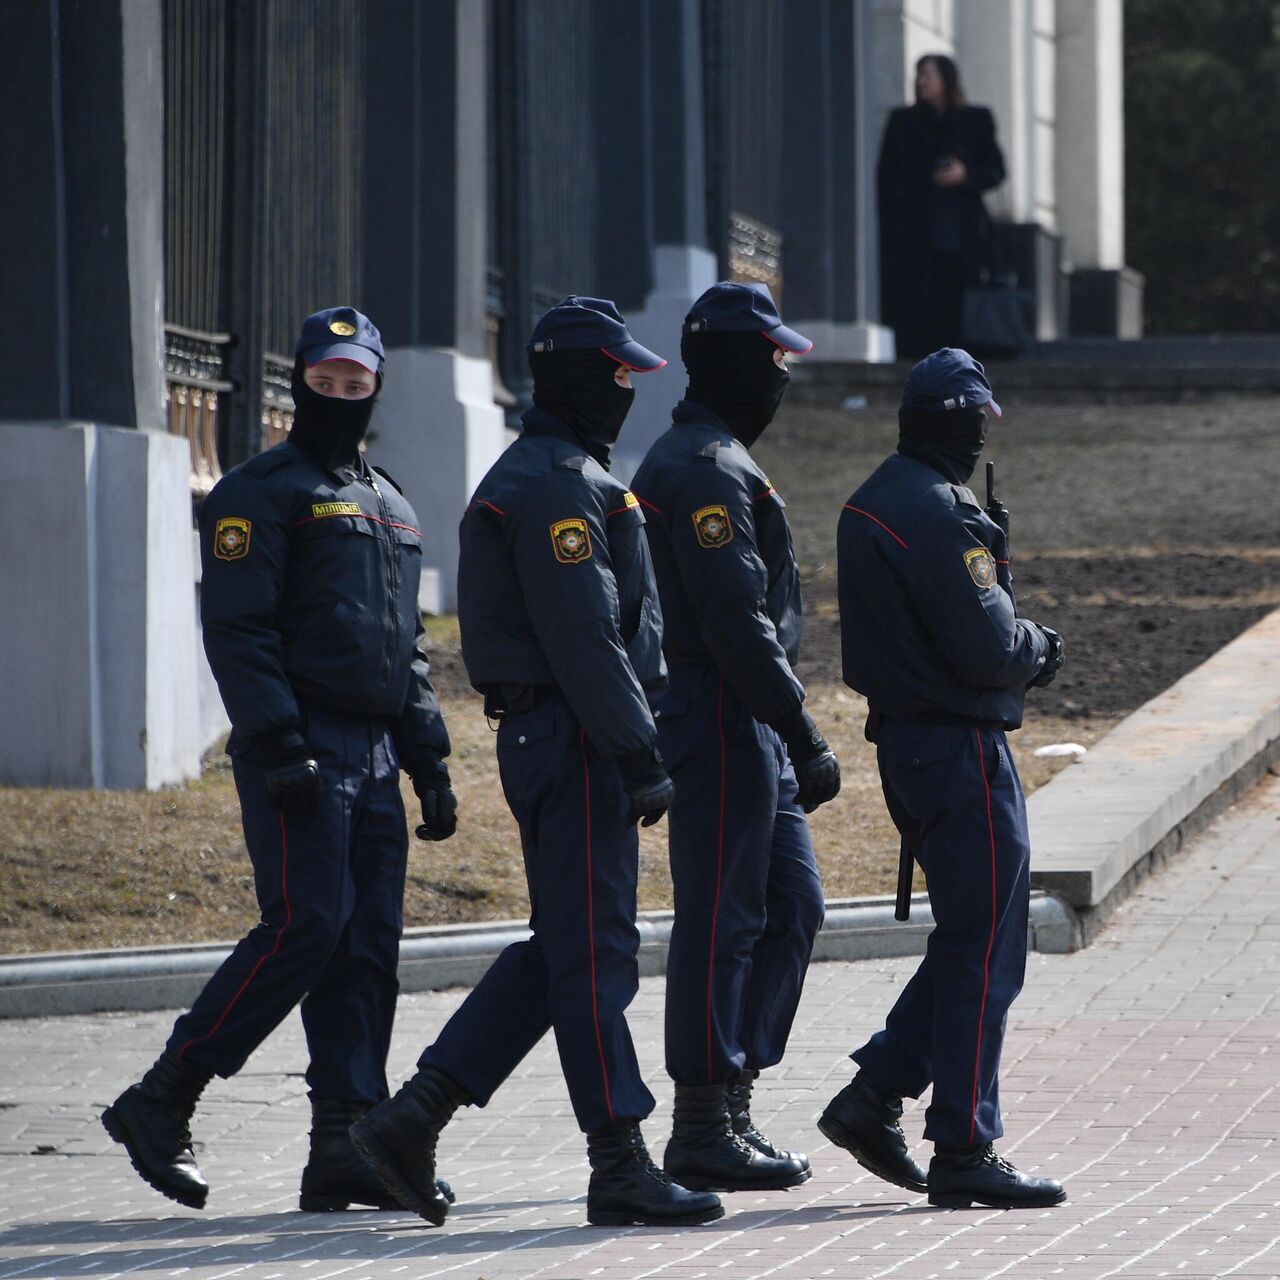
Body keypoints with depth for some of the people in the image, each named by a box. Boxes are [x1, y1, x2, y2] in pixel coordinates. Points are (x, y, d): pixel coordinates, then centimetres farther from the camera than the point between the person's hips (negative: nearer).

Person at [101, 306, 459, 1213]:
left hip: (374, 757, 8)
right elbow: (237, 631, -12)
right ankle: (161, 1103, -7)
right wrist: (279, 746, -20)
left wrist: (430, 763, 17)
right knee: (307, 925, -15)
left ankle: (346, 1143, 1)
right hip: (301, 753, -8)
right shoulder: (261, 492, -3)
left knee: (369, 944, 2)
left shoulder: (389, 508, 21)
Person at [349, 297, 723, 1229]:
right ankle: (620, 1167, -2)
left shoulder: (550, 477, 20)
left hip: (548, 739, 11)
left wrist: (635, 749, 24)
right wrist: (642, 759, -21)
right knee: (594, 953, -6)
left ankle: (414, 1116, 10)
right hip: (573, 738, -11)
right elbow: (584, 638, -21)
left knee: (561, 950, 12)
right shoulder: (558, 486, -15)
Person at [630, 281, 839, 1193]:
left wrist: (792, 738, 23)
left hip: (748, 732, 11)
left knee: (794, 905, 13)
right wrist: (805, 735, -21)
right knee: (721, 921, -6)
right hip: (723, 726, -11)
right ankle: (704, 1130, -1)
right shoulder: (708, 469, -15)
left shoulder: (698, 459, 19)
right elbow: (737, 622, -22)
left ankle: (733, 1105, 15)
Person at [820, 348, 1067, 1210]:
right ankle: (964, 1153, -1)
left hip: (907, 742, 10)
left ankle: (874, 1098, 15)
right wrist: (1039, 649, 0)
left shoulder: (871, 505, 13)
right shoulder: (939, 514, -18)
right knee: (983, 952, -4)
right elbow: (988, 647, -21)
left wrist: (1022, 649, 8)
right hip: (962, 747, -10)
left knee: (971, 942, 17)